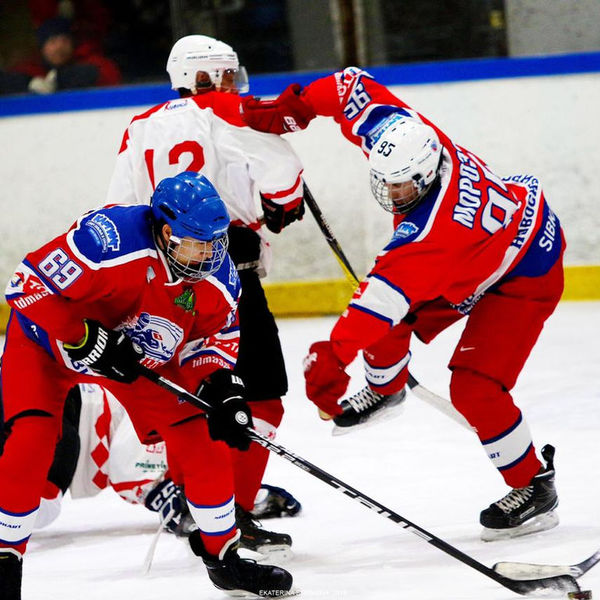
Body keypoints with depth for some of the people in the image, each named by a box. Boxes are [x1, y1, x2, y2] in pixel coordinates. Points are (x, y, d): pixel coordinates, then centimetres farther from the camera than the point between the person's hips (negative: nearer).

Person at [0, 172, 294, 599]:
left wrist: (222, 388, -17)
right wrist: (88, 342, -34)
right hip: (49, 339, -5)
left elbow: (213, 338, 1)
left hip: (144, 355, 5)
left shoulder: (218, 278, -17)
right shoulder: (110, 240, -39)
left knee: (202, 440, -3)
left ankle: (223, 557, 14)